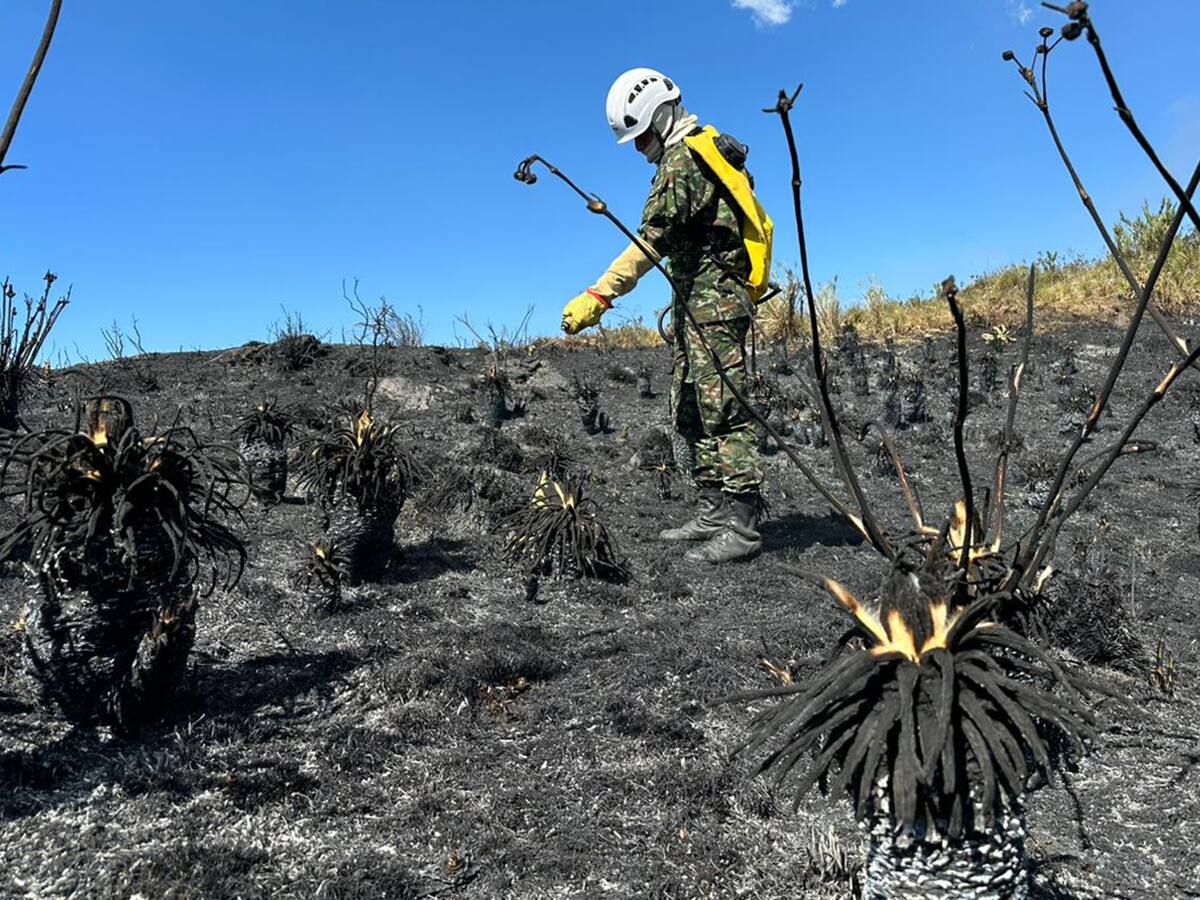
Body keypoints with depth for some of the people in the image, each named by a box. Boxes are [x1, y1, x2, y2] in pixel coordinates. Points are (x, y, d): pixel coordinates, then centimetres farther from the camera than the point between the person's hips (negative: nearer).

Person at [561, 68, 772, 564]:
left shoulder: (681, 159, -13)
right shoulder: (707, 147, 19)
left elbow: (651, 242, -23)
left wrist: (597, 296, -27)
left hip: (711, 299, -10)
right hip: (702, 299, 10)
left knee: (722, 409, -12)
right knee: (692, 411, 11)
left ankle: (741, 527, -10)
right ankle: (712, 514, 16)